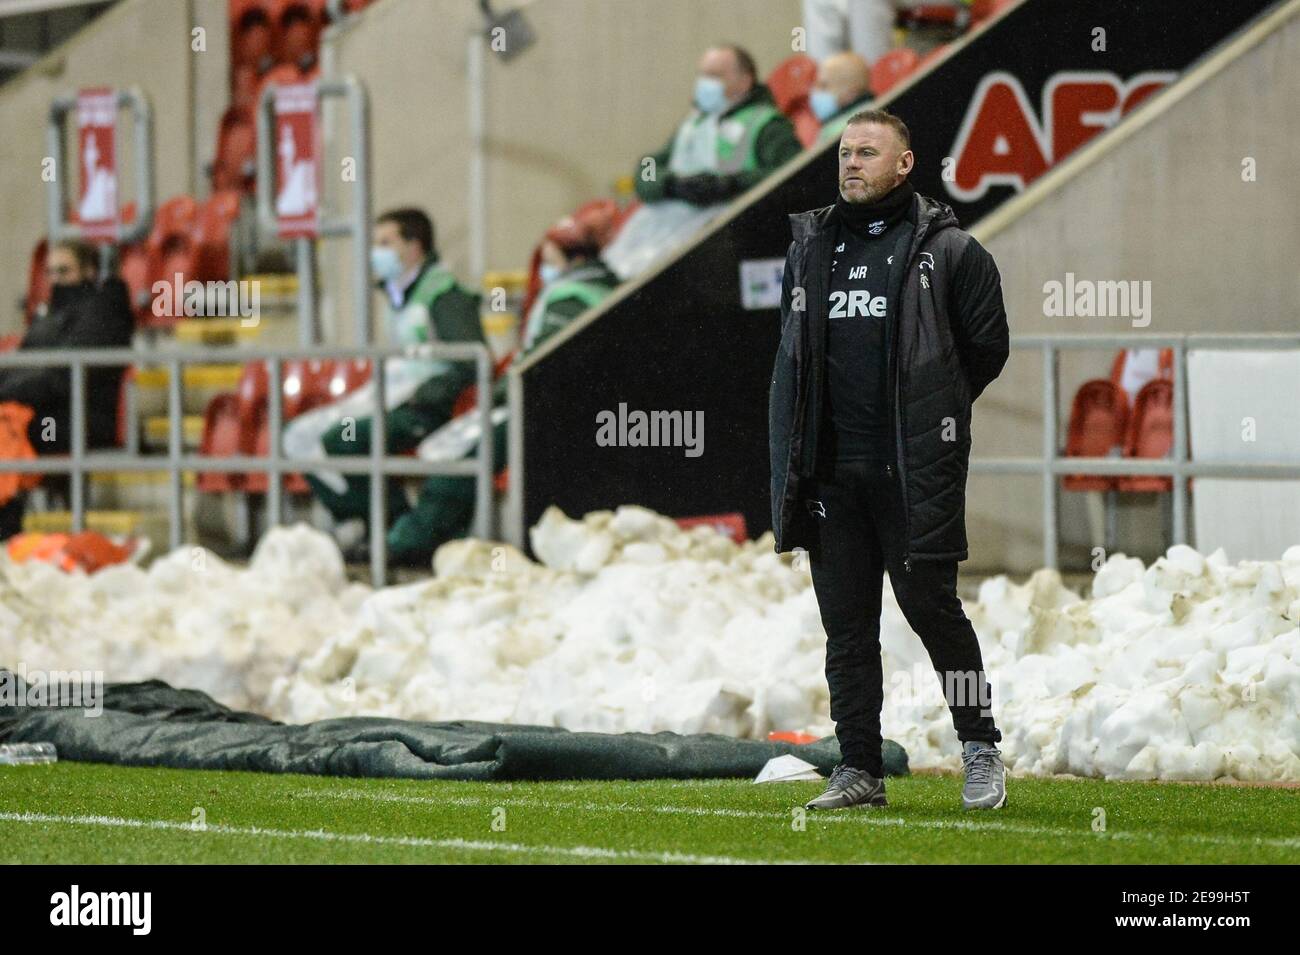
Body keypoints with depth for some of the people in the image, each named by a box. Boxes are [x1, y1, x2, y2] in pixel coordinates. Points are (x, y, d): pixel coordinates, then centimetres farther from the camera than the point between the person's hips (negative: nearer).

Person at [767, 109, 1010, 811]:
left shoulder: (948, 250, -1)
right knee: (846, 622, 5)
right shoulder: (810, 247, 14)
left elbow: (987, 345, 5)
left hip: (916, 467, -5)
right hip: (833, 470, 5)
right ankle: (858, 770, 9)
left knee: (931, 606, -7)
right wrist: (792, 459, 12)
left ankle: (980, 749, 5)